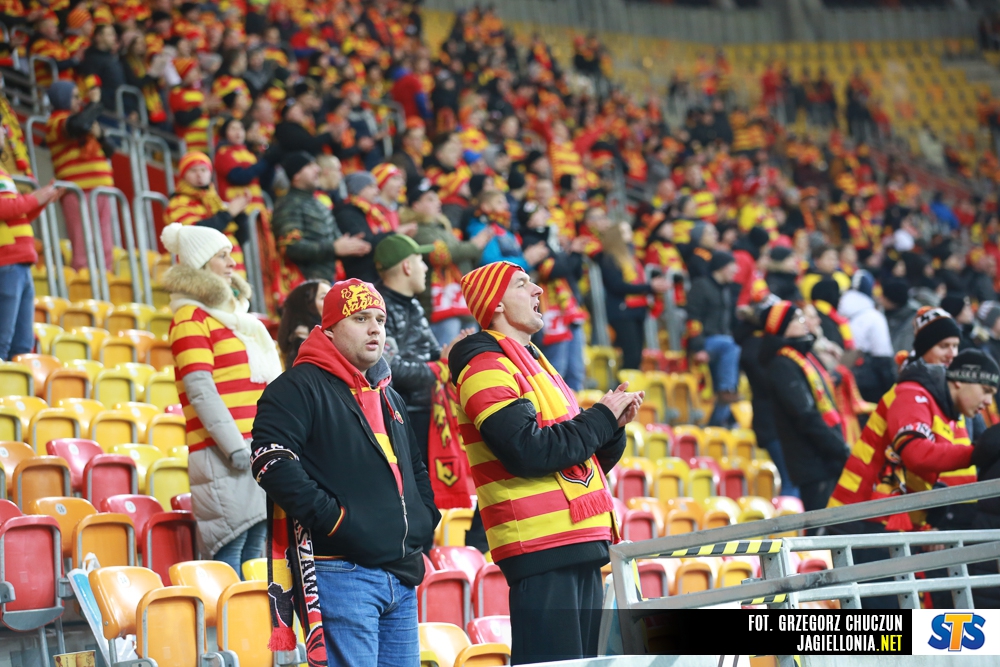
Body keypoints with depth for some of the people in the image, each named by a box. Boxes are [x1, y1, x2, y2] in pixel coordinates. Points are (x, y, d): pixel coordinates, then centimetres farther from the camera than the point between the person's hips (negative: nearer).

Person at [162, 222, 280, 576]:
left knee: (253, 552, 7)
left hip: (258, 448, 8)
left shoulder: (233, 312, 22)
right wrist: (234, 445, -19)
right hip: (223, 454, -8)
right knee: (229, 553, -12)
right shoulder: (190, 318, -4)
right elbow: (200, 390, -13)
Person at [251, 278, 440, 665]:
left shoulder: (389, 399, 24)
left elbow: (416, 471, 34)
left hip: (401, 576, 8)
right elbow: (272, 462, -17)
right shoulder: (299, 388, -3)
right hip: (339, 572, -8)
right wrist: (332, 519, -20)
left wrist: (424, 522, 15)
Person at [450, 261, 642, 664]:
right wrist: (601, 417, -10)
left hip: (579, 547, 10)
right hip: (542, 548, -10)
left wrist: (613, 426, 3)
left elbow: (585, 460, 23)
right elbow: (528, 451, -20)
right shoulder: (486, 367, -7)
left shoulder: (532, 363, 23)